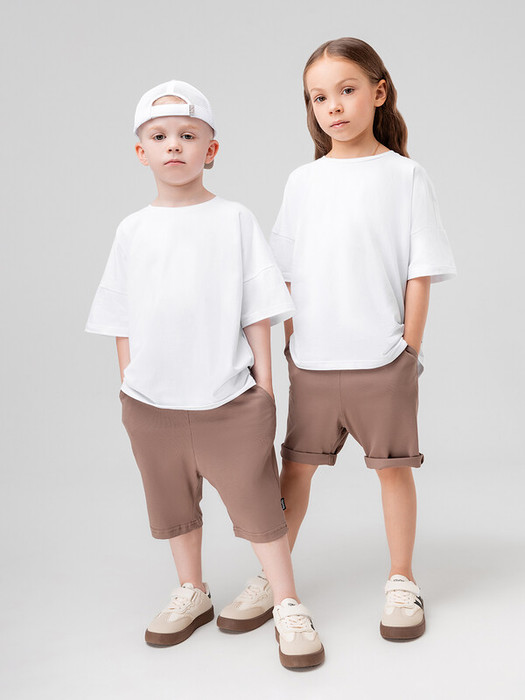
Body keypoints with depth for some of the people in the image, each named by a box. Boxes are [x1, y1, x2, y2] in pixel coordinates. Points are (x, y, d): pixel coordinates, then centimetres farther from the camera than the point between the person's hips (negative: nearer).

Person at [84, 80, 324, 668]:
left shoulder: (234, 219, -2)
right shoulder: (132, 230, 5)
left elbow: (257, 310, -1)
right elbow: (123, 322, 9)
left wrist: (263, 380, -3)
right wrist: (127, 387, 7)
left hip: (229, 399, -3)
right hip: (151, 401, 3)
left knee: (257, 502, 2)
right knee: (173, 504, 17)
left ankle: (288, 605, 18)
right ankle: (191, 593, 37)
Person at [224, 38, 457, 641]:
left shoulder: (405, 176, -1)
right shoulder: (302, 182, 7)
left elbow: (420, 273, -2)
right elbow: (286, 273, 10)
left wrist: (410, 350, -4)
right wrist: (291, 343, 5)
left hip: (382, 362, -2)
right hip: (311, 362, 3)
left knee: (393, 467, 7)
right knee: (295, 466, 9)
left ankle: (401, 579, 24)